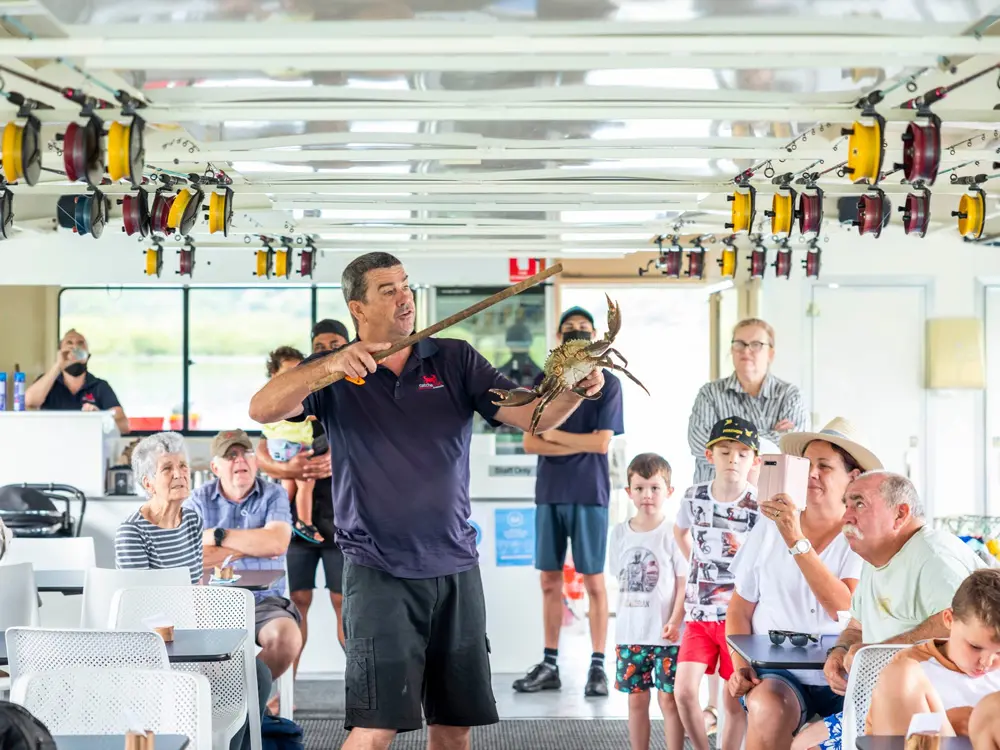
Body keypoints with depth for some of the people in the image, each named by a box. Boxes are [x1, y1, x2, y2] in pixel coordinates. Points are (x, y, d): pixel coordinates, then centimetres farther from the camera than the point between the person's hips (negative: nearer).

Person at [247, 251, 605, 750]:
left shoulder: (454, 359, 6)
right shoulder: (334, 375, 1)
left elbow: (531, 415, -2)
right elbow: (262, 410, -14)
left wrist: (574, 391, -23)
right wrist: (332, 365, -28)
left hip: (456, 569, 3)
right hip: (380, 572, -3)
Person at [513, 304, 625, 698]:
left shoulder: (607, 384, -1)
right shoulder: (543, 382, 8)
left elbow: (602, 443, -10)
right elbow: (530, 443, 0)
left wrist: (553, 434, -4)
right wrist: (579, 445, -10)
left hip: (589, 494, -3)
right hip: (549, 493, 3)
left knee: (593, 581, 0)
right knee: (550, 581, 7)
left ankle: (597, 666, 6)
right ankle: (549, 665, 14)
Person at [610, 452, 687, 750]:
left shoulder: (672, 532, -6)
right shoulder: (620, 532, 6)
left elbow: (684, 581, -7)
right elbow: (621, 580, 13)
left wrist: (675, 621, -18)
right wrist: (621, 622, 10)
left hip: (665, 633, -4)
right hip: (630, 632, 4)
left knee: (668, 700, 0)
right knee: (636, 700, 10)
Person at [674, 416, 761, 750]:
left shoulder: (760, 507, -8)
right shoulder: (695, 496, 2)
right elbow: (680, 531, 24)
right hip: (699, 612, 3)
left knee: (735, 701, 4)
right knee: (684, 691, -6)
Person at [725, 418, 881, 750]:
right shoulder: (768, 529, 6)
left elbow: (843, 608, -18)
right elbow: (740, 609, 11)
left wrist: (796, 541, -23)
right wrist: (740, 664, -6)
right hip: (778, 673, 1)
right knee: (769, 710, -33)